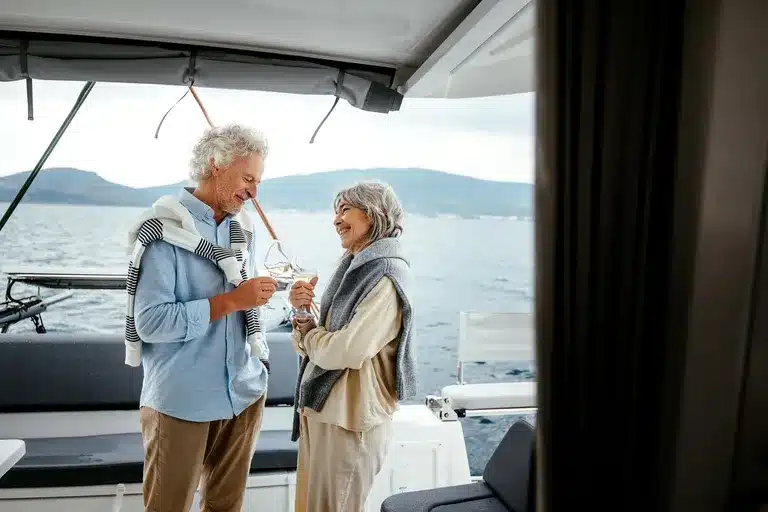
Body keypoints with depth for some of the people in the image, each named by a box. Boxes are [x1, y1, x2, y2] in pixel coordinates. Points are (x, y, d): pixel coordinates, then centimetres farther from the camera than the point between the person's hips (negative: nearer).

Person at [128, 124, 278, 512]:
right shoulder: (164, 230, -14)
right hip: (181, 400, -6)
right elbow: (150, 322, -21)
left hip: (243, 392, 6)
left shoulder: (242, 229, 7)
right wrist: (230, 301, -22)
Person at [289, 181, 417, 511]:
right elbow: (318, 344, 11)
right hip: (320, 409, 8)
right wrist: (303, 311, -7)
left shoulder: (385, 278, -17)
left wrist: (305, 332, -6)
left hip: (349, 420, -8)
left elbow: (342, 351, -25)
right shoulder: (354, 269, 10)